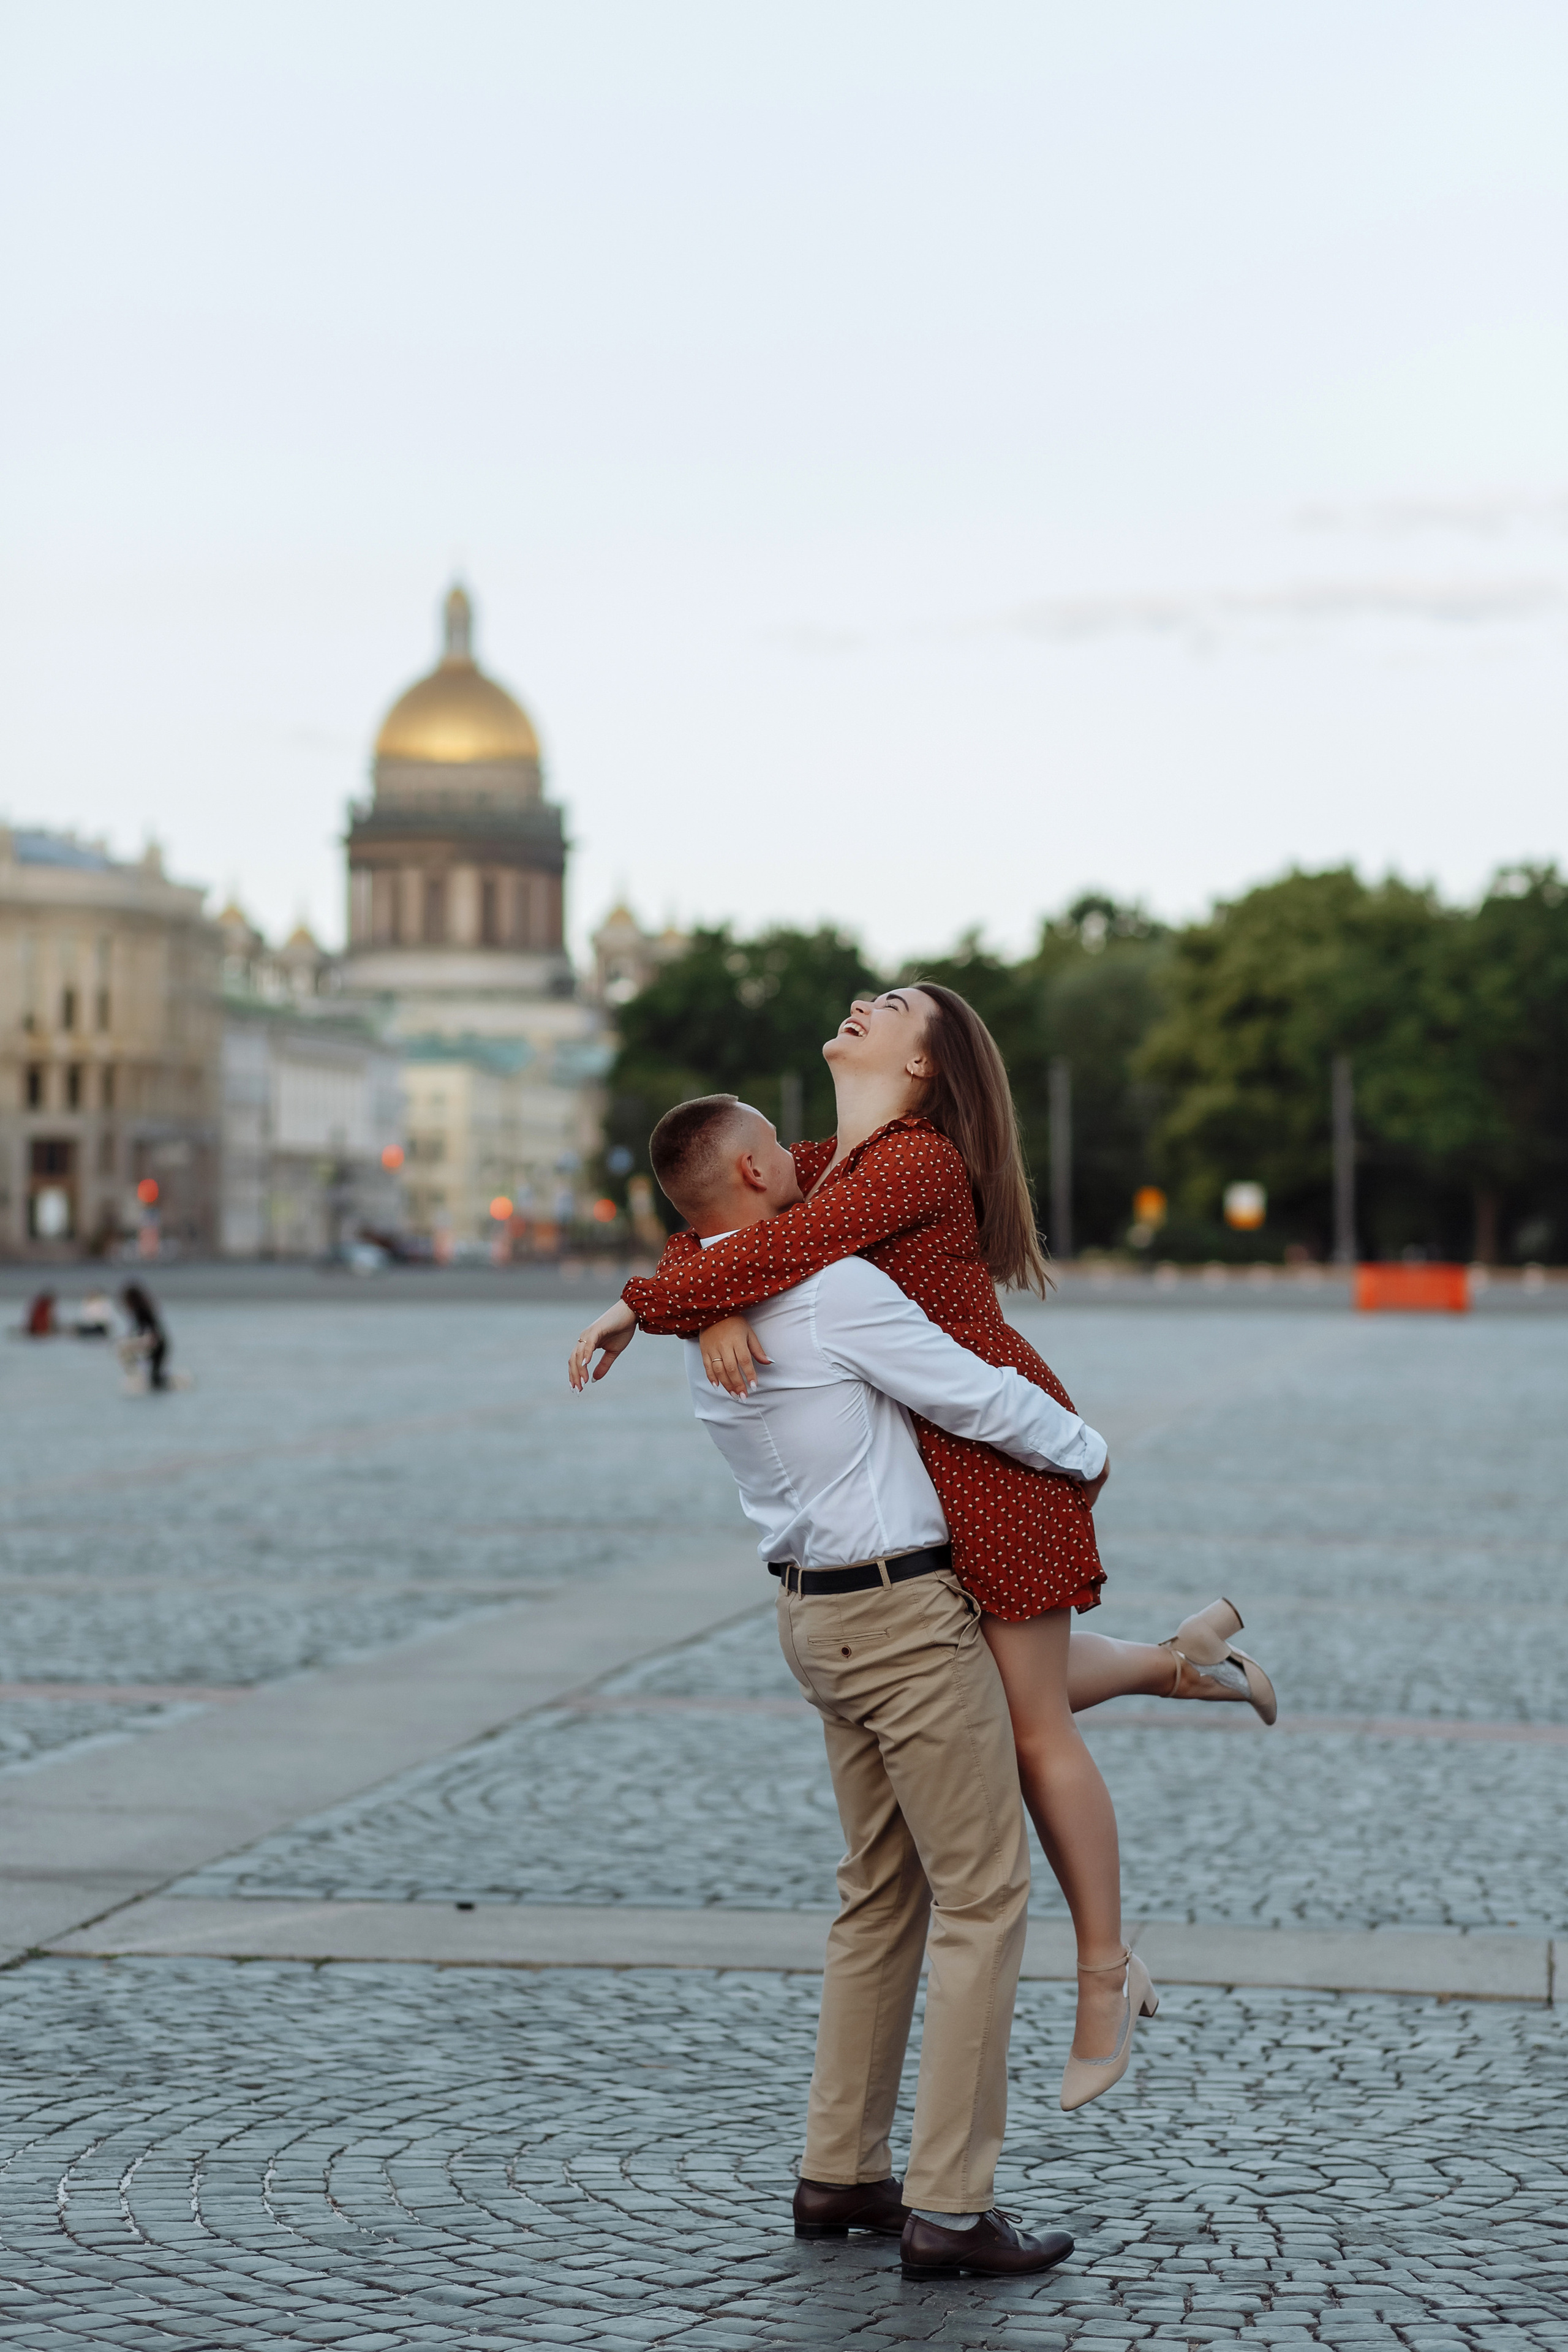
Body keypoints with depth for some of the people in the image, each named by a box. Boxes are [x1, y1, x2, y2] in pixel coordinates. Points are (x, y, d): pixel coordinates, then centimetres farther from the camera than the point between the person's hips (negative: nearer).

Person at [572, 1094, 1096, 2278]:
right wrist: (1084, 1450, 4)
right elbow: (980, 1398, -13)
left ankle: (841, 2174, 22)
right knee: (983, 1896, -3)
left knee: (883, 1893, 18)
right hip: (907, 1613, -9)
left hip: (819, 1616, 9)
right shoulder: (832, 1287, -19)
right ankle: (951, 2206, -3)